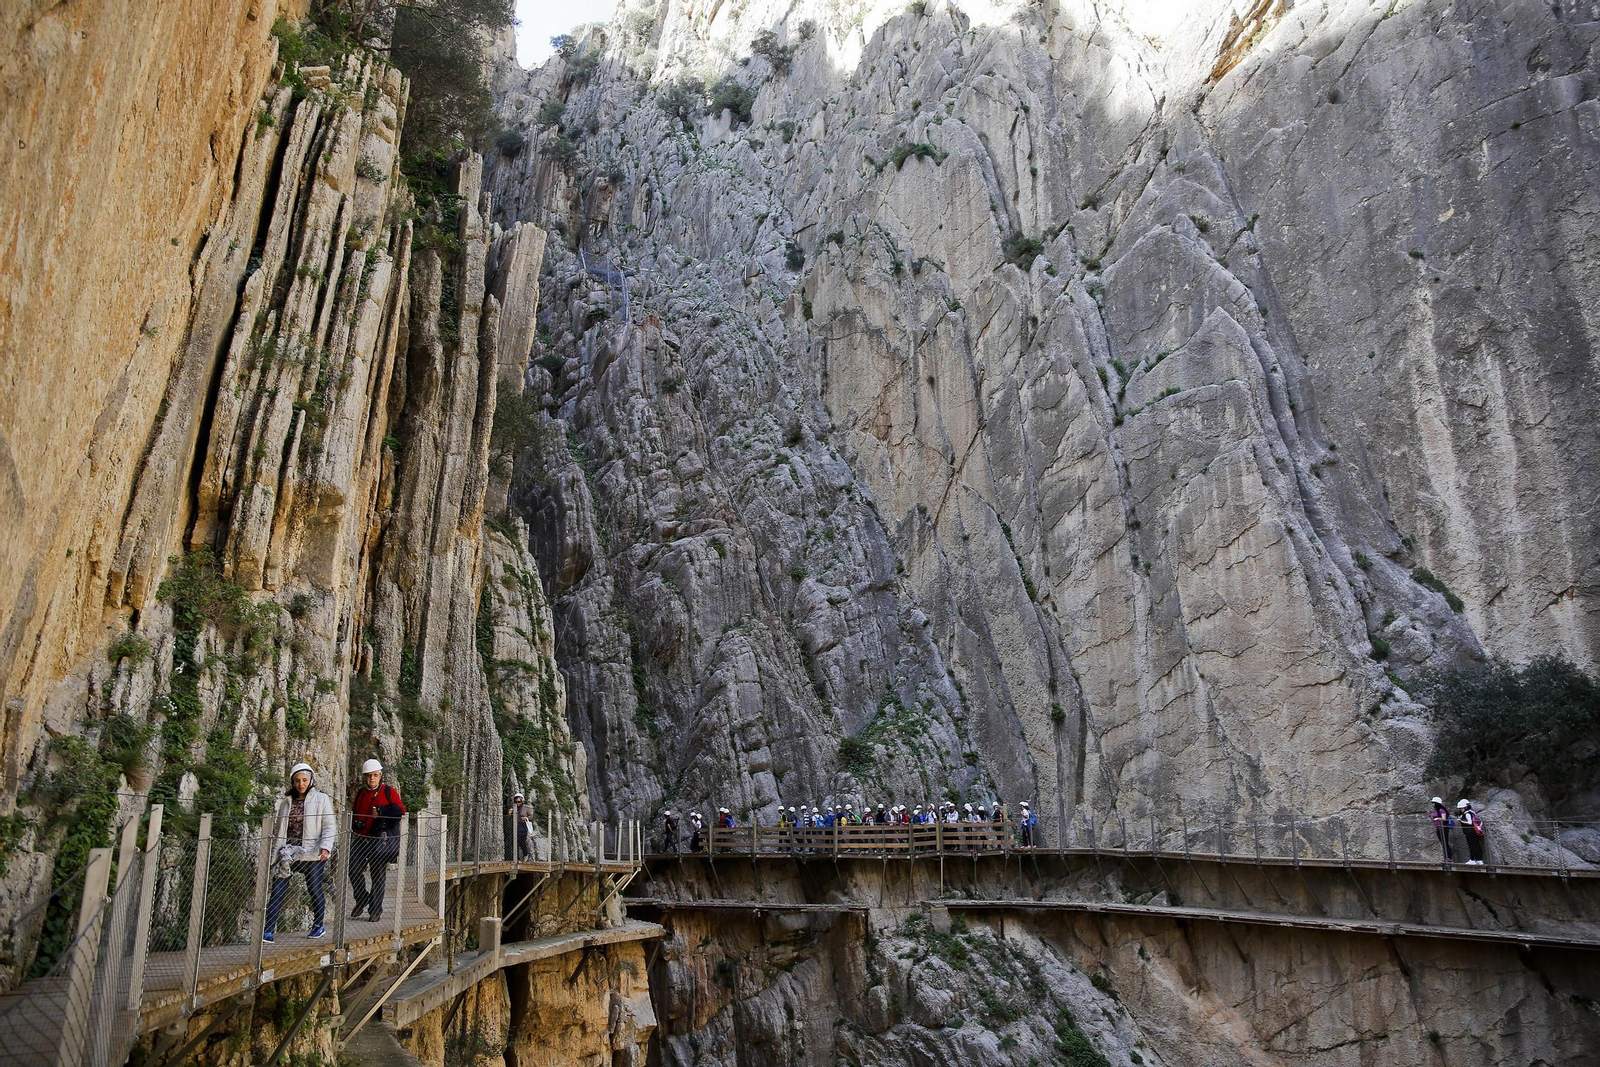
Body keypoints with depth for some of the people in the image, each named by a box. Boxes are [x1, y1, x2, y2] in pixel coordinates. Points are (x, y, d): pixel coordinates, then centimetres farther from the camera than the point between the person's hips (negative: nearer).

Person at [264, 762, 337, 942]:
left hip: (312, 854, -3)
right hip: (288, 853, 3)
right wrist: (275, 855, 13)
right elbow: (280, 830, 18)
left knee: (315, 890, 6)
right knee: (277, 891, -6)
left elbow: (329, 826, -4)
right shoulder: (286, 802, 13)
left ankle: (318, 926, 25)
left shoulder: (322, 799, 1)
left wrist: (325, 847, -18)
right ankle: (269, 931, -5)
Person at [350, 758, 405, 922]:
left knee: (378, 875, 2)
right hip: (362, 839, 5)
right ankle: (362, 901, 23)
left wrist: (381, 812, -22)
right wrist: (355, 823, 0)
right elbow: (353, 813, 22)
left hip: (381, 839, -5)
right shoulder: (360, 793, 15)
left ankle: (375, 910, 11)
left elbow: (400, 811, -11)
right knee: (354, 870, -1)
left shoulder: (389, 791, -1)